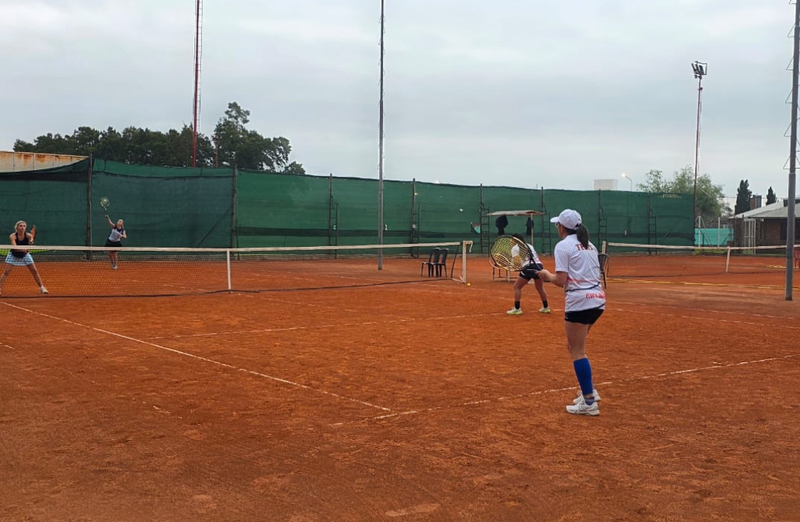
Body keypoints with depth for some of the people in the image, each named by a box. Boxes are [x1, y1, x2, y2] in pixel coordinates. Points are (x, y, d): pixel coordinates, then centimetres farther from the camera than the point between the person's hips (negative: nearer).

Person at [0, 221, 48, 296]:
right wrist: (23, 249, -54)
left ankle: (41, 287, 11)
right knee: (6, 272, -12)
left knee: (34, 271, -1)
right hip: (13, 256, -2)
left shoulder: (27, 235, -21)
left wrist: (31, 241, -68)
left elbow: (32, 237, -45)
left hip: (25, 255, 2)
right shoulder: (12, 236, -24)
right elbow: (15, 247, -37)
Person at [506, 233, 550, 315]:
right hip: (539, 265, 6)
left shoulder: (515, 248, 7)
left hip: (529, 267, -6)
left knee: (517, 287, 6)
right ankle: (545, 307, 29)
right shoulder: (529, 245, 26)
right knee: (540, 288, 23)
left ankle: (517, 309, 1)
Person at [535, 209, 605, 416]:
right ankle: (589, 391, 23)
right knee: (575, 346, 21)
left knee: (577, 351, -1)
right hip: (597, 299, 8)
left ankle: (589, 402, 1)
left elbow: (561, 281, -13)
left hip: (580, 302, -8)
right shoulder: (589, 245, 17)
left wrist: (547, 275, 7)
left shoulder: (563, 246, -6)